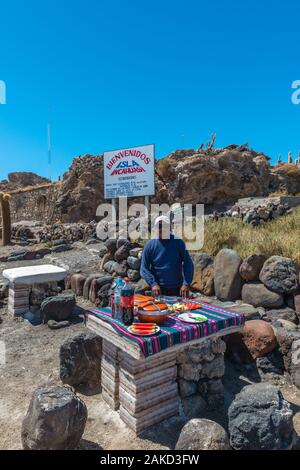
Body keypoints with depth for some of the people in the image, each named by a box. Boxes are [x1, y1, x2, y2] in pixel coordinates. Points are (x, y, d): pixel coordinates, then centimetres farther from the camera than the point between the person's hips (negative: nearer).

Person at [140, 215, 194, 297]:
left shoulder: (179, 243, -2)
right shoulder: (150, 245, -3)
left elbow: (188, 264, -2)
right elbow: (144, 268, -3)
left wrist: (186, 283, -13)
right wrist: (153, 284, -17)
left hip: (177, 289, 1)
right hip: (159, 289, -1)